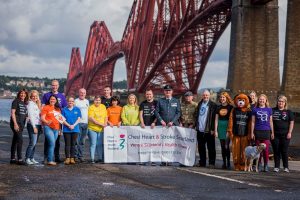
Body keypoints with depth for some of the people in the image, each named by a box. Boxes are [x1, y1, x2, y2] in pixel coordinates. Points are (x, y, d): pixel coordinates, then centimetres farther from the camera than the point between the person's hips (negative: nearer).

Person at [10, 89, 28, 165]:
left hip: (21, 124, 7)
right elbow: (12, 113, -10)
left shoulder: (25, 103, 15)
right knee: (20, 140, -15)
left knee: (15, 141, 10)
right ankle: (19, 159, -15)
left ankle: (12, 159, 14)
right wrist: (15, 124, -17)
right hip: (16, 123, -7)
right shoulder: (16, 101, -5)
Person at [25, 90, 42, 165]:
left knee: (35, 143, 8)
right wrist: (34, 127, -16)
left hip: (38, 125, 8)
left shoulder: (37, 104, 18)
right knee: (32, 143, -12)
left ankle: (31, 158, 12)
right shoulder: (30, 104, -5)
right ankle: (27, 159, -7)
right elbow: (31, 116, -12)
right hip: (32, 125, -8)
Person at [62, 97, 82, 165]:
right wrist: (69, 125, -13)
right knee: (67, 144, -3)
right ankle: (67, 158, 0)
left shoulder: (77, 109, 7)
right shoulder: (64, 110, 4)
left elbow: (79, 119, 3)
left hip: (75, 129, 1)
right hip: (66, 129, -1)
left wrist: (73, 125, -11)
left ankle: (72, 158, 8)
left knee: (73, 144, 4)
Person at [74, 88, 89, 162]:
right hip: (78, 123, -5)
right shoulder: (76, 101, -2)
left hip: (85, 123, 5)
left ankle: (81, 156, 11)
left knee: (82, 141, 7)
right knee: (77, 140, -9)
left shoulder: (87, 101, 17)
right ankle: (75, 155, -3)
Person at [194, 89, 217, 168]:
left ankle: (211, 163, 5)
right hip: (200, 130, 5)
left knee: (211, 148, 1)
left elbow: (214, 118, -8)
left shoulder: (213, 105, -3)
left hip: (209, 131, -5)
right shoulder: (199, 104, 14)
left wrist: (213, 129, -14)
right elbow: (196, 115, 17)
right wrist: (196, 125, 6)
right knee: (201, 147, 10)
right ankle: (202, 162, 18)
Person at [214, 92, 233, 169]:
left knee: (226, 146, -9)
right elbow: (216, 119, 11)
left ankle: (228, 163, -1)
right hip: (220, 127, 4)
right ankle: (224, 163, 11)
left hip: (228, 127, -4)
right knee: (222, 146, 6)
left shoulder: (230, 107, -1)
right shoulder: (218, 107, 10)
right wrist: (215, 130, 5)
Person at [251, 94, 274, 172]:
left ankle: (266, 165, 2)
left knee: (266, 149, -6)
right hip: (257, 131, 0)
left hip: (266, 131, 0)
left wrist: (272, 132, 11)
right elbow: (253, 122, 7)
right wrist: (252, 133, 2)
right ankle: (259, 165, 11)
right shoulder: (255, 110, 6)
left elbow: (271, 121, 13)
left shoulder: (269, 109, 9)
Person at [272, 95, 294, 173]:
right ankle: (276, 166, 10)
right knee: (276, 151, 3)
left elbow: (291, 122, 5)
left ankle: (286, 167, 10)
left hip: (285, 134, -1)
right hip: (275, 134, 1)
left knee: (284, 151, 0)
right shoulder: (273, 111, 7)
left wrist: (289, 132, -5)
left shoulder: (288, 112, 6)